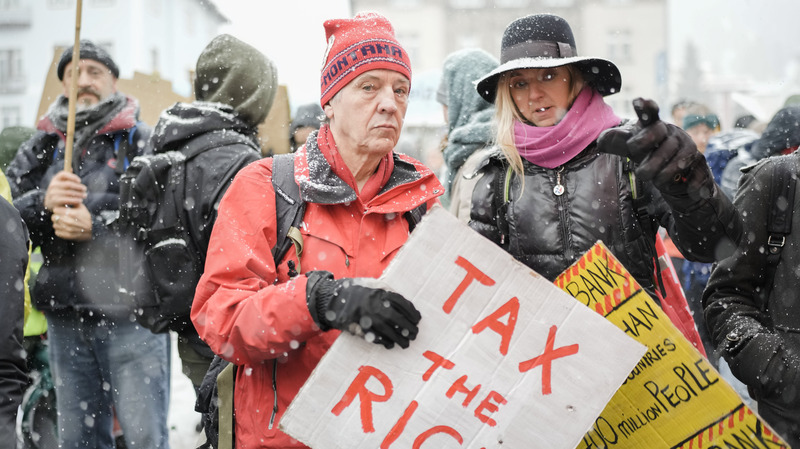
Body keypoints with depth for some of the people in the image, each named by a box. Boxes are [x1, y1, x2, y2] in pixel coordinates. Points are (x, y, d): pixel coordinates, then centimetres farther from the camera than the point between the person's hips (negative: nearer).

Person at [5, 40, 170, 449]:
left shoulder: (142, 142, 1)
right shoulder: (41, 148, 14)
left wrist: (97, 227, -18)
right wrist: (43, 203, -14)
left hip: (131, 312, -5)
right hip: (66, 319, 5)